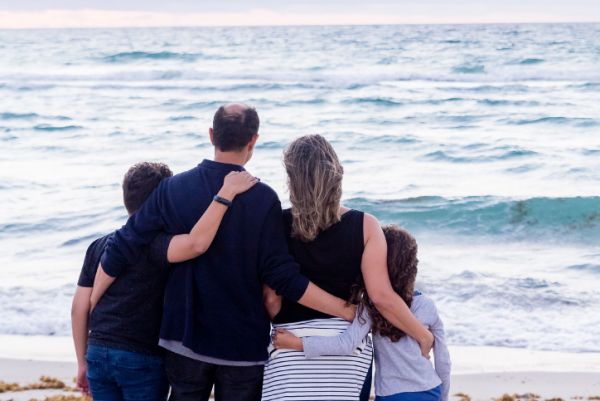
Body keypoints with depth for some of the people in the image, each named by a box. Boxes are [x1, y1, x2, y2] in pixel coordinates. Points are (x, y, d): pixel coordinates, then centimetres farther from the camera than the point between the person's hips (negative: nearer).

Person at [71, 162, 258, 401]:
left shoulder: (98, 246, 9)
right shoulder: (154, 244, -11)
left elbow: (79, 308, 9)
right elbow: (197, 244, -32)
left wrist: (82, 362, 17)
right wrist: (227, 192, -27)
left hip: (98, 354, 6)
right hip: (142, 358, -6)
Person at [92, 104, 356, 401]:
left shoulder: (172, 189, -3)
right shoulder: (262, 198, -12)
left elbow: (120, 250, -2)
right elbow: (282, 277, -15)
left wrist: (91, 307, 12)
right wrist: (346, 310, -10)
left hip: (184, 340, 2)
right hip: (244, 344, -2)